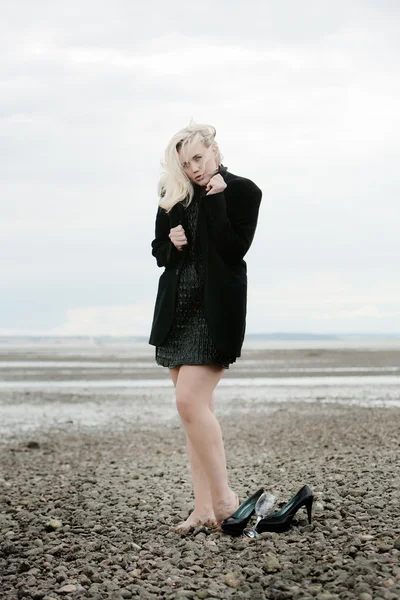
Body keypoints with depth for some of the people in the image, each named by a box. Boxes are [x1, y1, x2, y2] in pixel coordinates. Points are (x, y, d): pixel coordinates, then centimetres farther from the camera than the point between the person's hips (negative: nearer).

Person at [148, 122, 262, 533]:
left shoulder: (242, 192, -1)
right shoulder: (176, 196, 14)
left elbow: (234, 250, -13)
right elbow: (159, 252, 19)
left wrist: (216, 200, -13)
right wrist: (171, 243, -3)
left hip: (214, 310, -6)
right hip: (177, 310, 6)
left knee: (189, 401, -17)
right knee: (195, 407, 5)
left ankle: (223, 498, -8)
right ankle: (204, 507, 7)